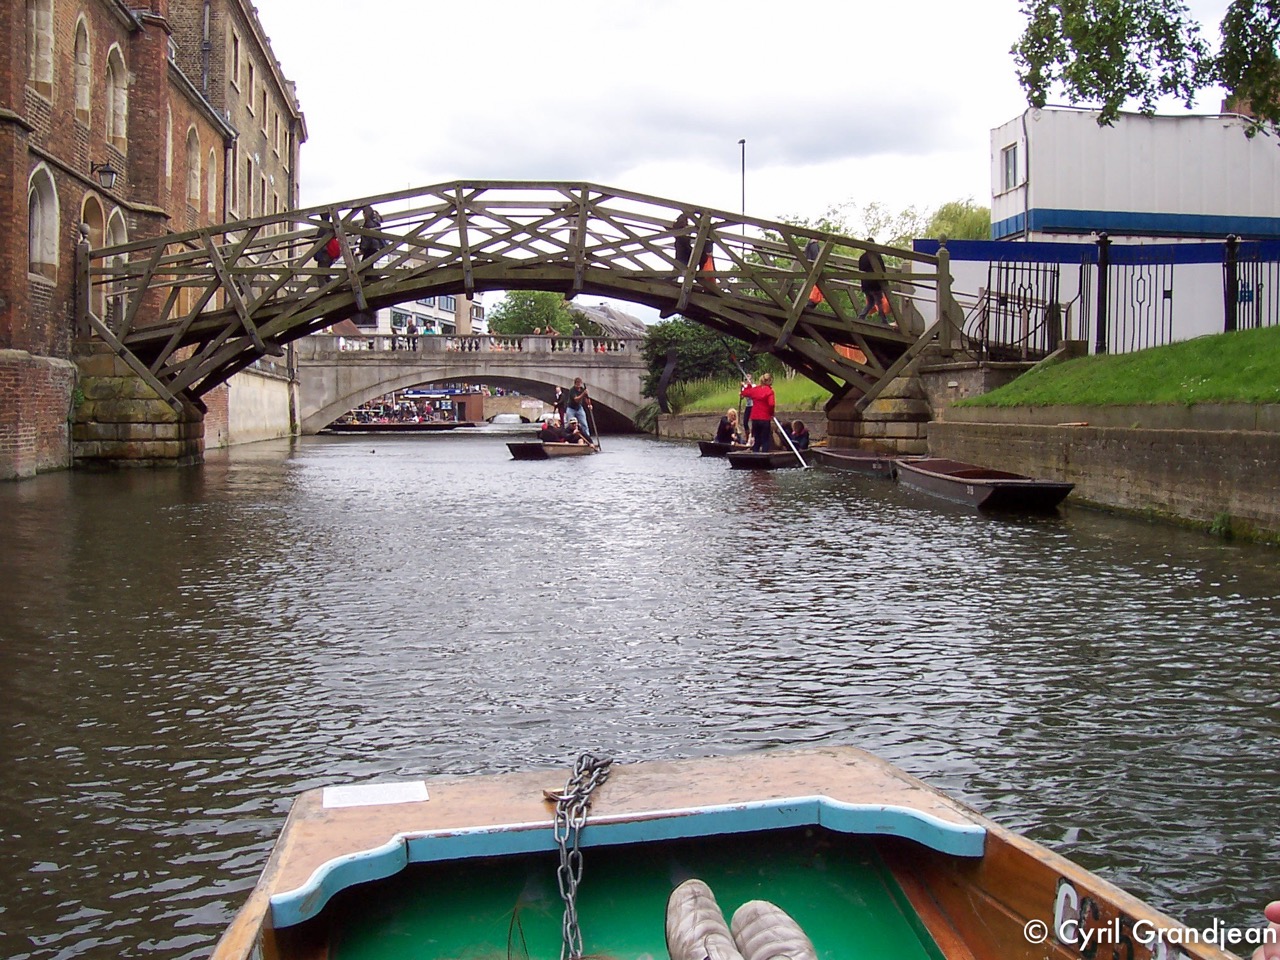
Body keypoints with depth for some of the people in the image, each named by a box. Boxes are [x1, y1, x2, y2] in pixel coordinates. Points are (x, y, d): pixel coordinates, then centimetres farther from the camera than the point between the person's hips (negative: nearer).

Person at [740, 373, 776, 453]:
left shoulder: (755, 389, 5)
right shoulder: (769, 391, -11)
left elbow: (744, 393, 20)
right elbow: (771, 404, -22)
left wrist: (748, 385, 31)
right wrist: (772, 414, -7)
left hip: (755, 419, 5)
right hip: (765, 419, -5)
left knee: (756, 440, 16)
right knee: (765, 441, 3)